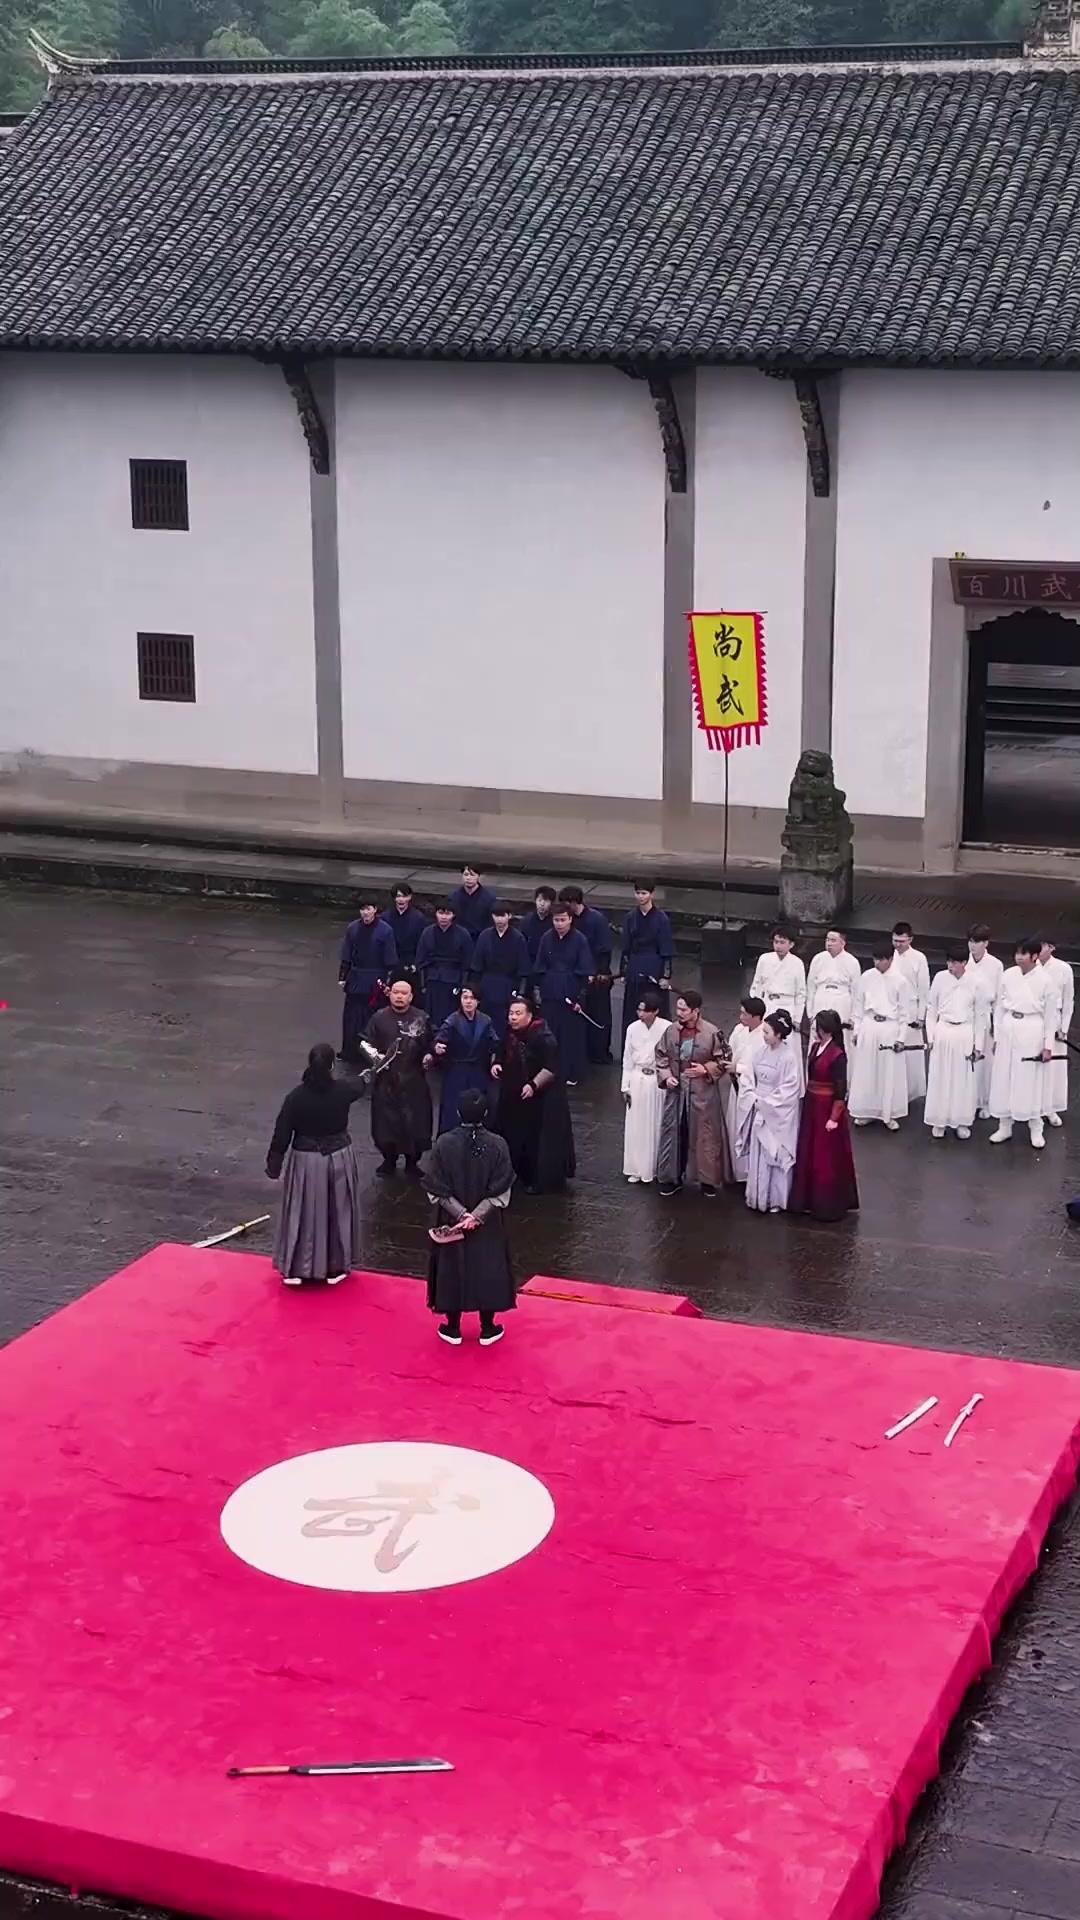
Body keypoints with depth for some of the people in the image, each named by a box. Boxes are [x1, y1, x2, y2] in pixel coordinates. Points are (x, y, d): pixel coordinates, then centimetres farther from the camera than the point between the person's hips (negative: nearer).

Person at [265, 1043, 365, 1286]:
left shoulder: (297, 1096, -17)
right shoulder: (343, 1091, -12)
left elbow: (282, 1134, -10)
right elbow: (359, 1086, 14)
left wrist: (274, 1164, 3)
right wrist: (366, 1074, 38)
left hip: (306, 1161, -1)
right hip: (339, 1158, 1)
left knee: (303, 1213, 13)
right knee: (337, 1212, 17)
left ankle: (295, 1268, 21)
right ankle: (335, 1267, 27)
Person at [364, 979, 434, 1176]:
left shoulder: (421, 1018, 2)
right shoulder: (378, 1018, 2)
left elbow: (430, 1044, 9)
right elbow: (369, 1045, 6)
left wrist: (429, 1055, -10)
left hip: (413, 1079, 0)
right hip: (385, 1079, 0)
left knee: (415, 1121, 1)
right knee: (385, 1121, 4)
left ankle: (412, 1162, 18)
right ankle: (389, 1161, 22)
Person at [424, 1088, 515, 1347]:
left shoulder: (444, 1144, -15)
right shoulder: (497, 1145, -15)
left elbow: (436, 1191, -13)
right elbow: (501, 1193, -14)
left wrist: (460, 1213, -11)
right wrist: (476, 1215, -14)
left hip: (451, 1223, 0)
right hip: (488, 1226, 0)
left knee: (452, 1269, 15)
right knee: (487, 1269, 15)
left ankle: (452, 1329, 25)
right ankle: (488, 1329, 24)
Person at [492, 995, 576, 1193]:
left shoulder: (542, 1036, -21)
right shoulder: (509, 1034, 1)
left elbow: (551, 1068, -24)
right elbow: (500, 1054, 19)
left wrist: (533, 1085, -33)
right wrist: (496, 1064, -3)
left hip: (541, 1100, -7)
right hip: (512, 1097, 7)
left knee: (537, 1141, -1)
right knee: (514, 1138, 13)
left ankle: (541, 1182, 11)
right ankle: (521, 1175, 28)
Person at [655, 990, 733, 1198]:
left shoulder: (712, 1033, -13)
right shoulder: (671, 1031, -3)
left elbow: (724, 1061, -4)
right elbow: (661, 1056, 8)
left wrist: (706, 1070, -15)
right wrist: (666, 1076, -6)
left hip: (703, 1093, -3)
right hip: (676, 1091, 3)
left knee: (705, 1135, 6)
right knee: (673, 1133, 10)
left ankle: (708, 1179, 20)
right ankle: (672, 1177, 24)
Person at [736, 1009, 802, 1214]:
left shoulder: (787, 1057, -16)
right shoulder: (761, 1052, 3)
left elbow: (789, 1090, -16)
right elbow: (748, 1077, 6)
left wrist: (765, 1103, -15)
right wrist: (753, 1099, -9)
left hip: (777, 1115, -6)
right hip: (757, 1111, 6)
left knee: (775, 1156, 2)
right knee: (757, 1155, 12)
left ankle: (776, 1200, 13)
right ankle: (757, 1197, 22)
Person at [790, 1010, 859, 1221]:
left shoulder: (837, 1055, -20)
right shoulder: (815, 1047, 4)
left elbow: (841, 1091, -17)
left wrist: (834, 1118, -16)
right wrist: (808, 1103, 13)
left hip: (828, 1108, -8)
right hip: (811, 1106, 8)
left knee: (828, 1160, 3)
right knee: (808, 1155, 16)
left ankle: (829, 1206, 14)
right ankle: (808, 1200, 28)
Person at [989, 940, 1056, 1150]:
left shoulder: (1045, 980, -8)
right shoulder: (1008, 975, 0)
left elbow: (1051, 1014, -3)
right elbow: (999, 1006, 7)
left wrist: (1048, 1045, -4)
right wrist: (996, 1036, 7)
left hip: (1032, 1030, -3)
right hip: (1008, 1029, 3)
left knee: (1031, 1081, 3)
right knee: (1003, 1079, 8)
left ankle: (1036, 1129, 18)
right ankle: (1005, 1127, 21)